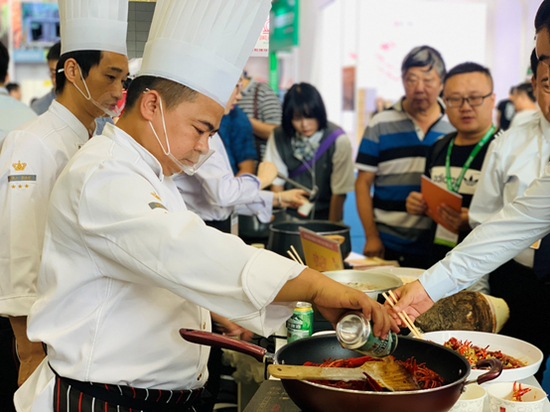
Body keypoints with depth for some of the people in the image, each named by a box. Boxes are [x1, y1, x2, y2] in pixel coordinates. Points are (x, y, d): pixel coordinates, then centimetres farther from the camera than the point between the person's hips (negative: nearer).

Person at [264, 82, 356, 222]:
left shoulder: (338, 141, -11)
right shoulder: (279, 137, -2)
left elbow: (339, 192, -8)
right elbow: (276, 183, 4)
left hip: (325, 218, -1)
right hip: (290, 218, 2)